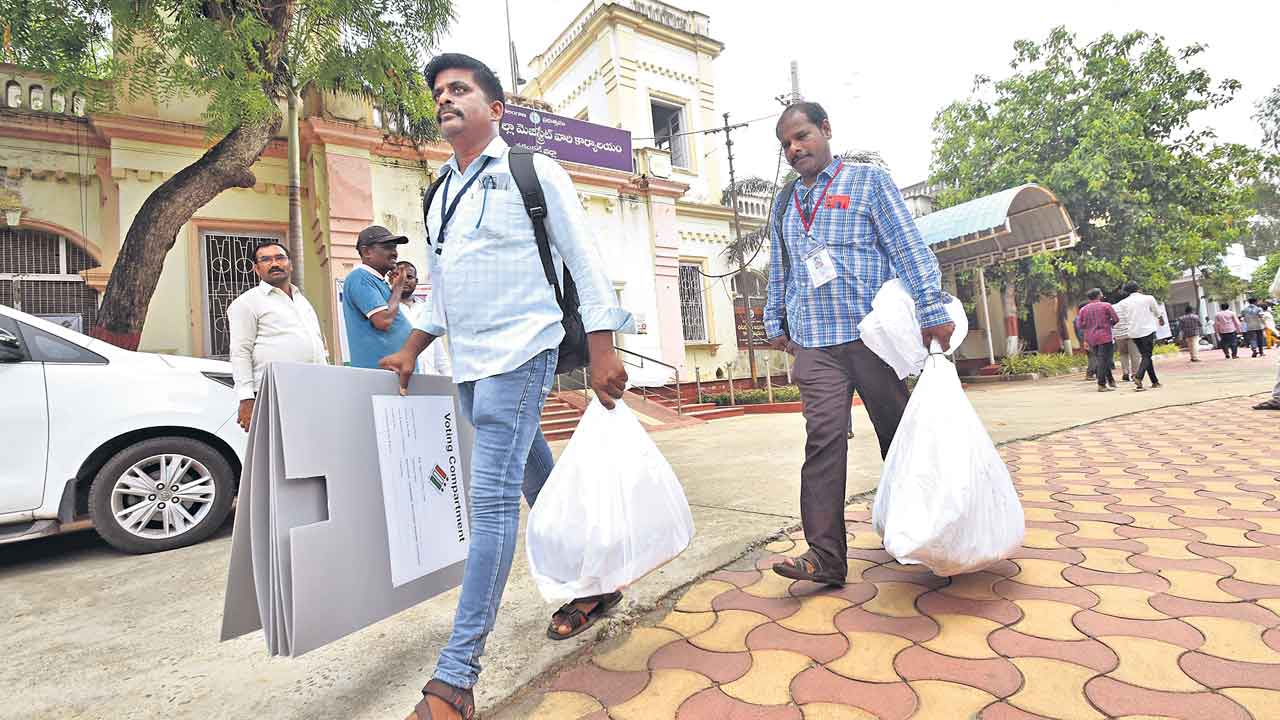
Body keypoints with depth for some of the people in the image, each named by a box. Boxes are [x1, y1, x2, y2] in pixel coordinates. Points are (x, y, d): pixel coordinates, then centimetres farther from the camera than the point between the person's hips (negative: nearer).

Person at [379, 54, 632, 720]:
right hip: (468, 364, 8)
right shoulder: (439, 195, 19)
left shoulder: (532, 173, -1)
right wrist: (410, 351, 18)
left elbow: (585, 262, -6)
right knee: (537, 482, 14)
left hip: (519, 353, -7)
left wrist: (602, 354, -13)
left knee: (492, 497, -13)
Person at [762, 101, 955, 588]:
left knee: (897, 432, 9)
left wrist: (933, 311, -8)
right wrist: (775, 322, 21)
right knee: (823, 438, -10)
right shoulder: (784, 204, 19)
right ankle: (825, 555, -9)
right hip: (814, 344, 2)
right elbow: (778, 270, 25)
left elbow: (909, 249, -1)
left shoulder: (868, 181, 6)